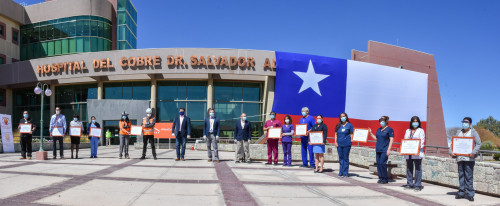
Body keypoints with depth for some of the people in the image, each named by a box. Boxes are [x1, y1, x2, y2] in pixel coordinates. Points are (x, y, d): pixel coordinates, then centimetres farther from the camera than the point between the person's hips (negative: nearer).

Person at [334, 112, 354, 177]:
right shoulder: (338, 125, 12)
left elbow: (351, 134, 4)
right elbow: (336, 134, 13)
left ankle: (345, 173, 6)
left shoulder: (349, 125, 4)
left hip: (346, 144, -3)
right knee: (341, 158, 7)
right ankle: (341, 173, 14)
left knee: (345, 158, 0)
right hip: (339, 144, 3)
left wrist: (351, 140, -9)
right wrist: (335, 142, 4)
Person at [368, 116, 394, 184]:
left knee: (382, 163, -12)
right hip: (378, 149, 7)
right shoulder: (379, 129, 16)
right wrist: (370, 133, 10)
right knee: (378, 163, 5)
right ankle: (380, 178, 13)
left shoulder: (389, 129, -4)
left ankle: (385, 179, -1)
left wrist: (389, 149, -15)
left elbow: (391, 140, -8)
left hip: (384, 150, -7)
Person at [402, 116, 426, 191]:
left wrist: (418, 148, -20)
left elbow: (422, 141, -4)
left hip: (417, 153, -4)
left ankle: (417, 185, 0)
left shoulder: (421, 131, 6)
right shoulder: (408, 131, 19)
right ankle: (409, 184, 14)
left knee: (418, 169, -5)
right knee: (409, 168, 7)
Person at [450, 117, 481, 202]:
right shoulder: (459, 132, 17)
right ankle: (461, 192, 14)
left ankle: (470, 194, 2)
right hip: (459, 157, 4)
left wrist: (474, 152, -18)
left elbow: (478, 144, -4)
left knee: (469, 176, -4)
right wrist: (451, 152, 1)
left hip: (469, 158, -4)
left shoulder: (473, 132, 4)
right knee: (461, 175, 7)